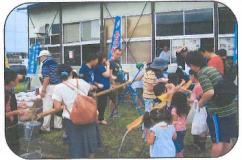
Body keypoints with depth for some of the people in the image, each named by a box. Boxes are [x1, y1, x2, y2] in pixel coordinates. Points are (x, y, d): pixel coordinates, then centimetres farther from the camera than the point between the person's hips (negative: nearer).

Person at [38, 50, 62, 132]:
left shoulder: (45, 63, -7)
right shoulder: (54, 62, 17)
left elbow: (47, 77, -17)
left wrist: (43, 90, -15)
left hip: (50, 87, -8)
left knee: (47, 107, -4)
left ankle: (46, 127, -1)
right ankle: (58, 125, 19)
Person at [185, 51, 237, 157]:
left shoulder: (201, 73, -13)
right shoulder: (212, 68, 12)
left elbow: (210, 92, -24)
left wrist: (201, 103, -7)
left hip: (219, 111, -8)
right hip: (230, 108, 8)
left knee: (217, 141, 4)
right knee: (226, 140, 18)